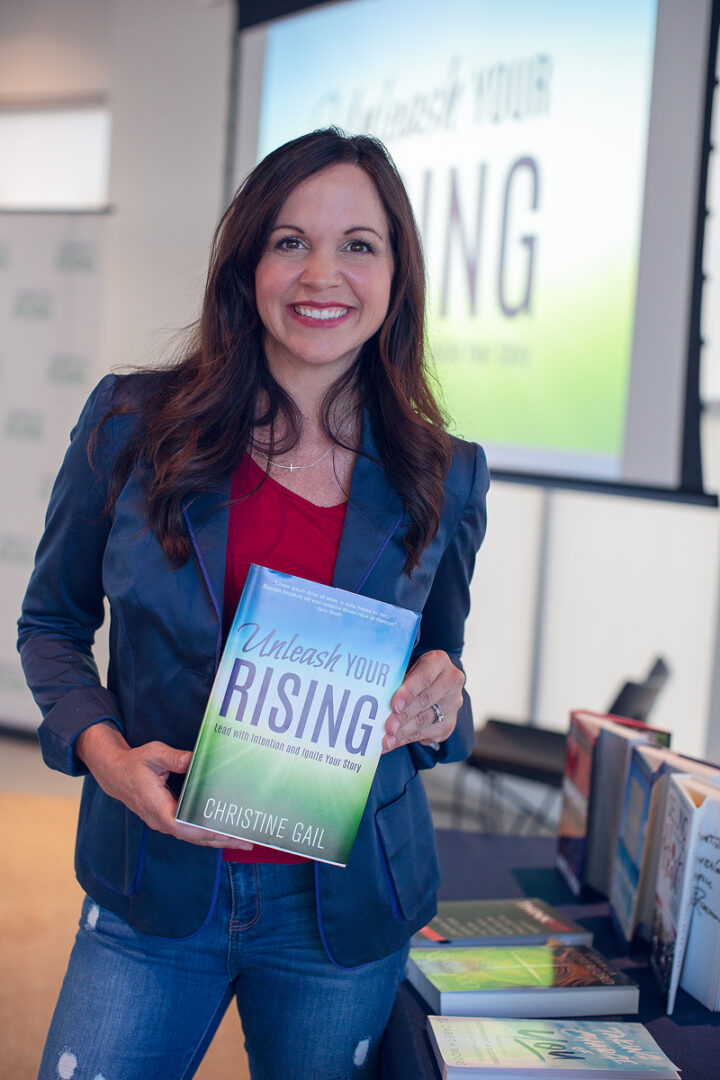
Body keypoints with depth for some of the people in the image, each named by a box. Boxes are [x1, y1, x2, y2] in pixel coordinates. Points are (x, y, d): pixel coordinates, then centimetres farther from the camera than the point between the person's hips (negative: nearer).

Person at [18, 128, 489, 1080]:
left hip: (346, 916, 1)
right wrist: (100, 746, -14)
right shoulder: (133, 426, -6)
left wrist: (440, 706, -13)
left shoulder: (444, 477, -2)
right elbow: (52, 621, 5)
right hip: (153, 888, -1)